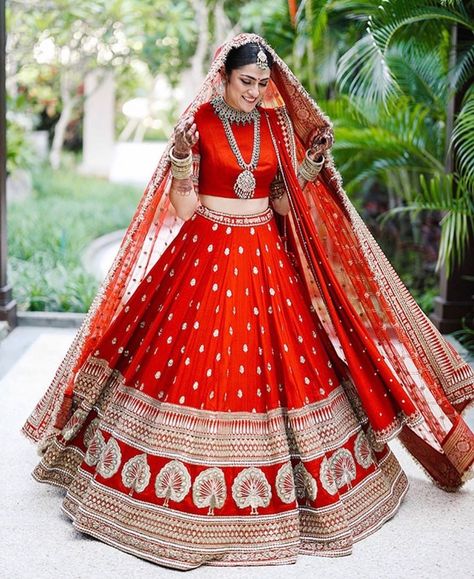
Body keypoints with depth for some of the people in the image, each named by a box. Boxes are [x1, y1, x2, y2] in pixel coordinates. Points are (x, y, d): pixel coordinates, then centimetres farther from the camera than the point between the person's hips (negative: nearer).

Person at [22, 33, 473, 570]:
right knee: (197, 364, -2)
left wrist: (313, 162, -5)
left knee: (278, 361, 6)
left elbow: (284, 202, 7)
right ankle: (195, 493, 15)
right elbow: (183, 209, -9)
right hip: (207, 254, -3)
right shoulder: (197, 122, -6)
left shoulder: (277, 124, 5)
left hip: (267, 258, 4)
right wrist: (181, 161, -24)